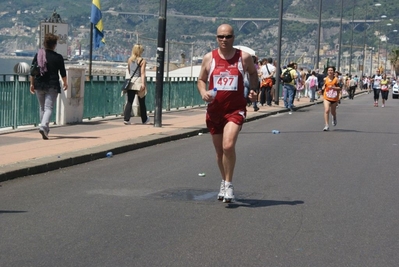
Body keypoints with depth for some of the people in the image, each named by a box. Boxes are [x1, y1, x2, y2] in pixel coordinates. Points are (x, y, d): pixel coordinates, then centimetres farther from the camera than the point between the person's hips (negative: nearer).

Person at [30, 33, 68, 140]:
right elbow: (63, 73, 2)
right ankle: (43, 126, -28)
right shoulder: (58, 57, -4)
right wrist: (65, 83, 19)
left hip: (39, 85, 3)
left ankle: (45, 129, 25)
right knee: (48, 108, -6)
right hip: (52, 85, -3)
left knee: (42, 108, 17)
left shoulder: (38, 55, 3)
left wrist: (32, 84, 12)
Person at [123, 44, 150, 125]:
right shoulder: (142, 61, -7)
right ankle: (144, 119, 24)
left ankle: (126, 119, -11)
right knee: (142, 102, 10)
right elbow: (142, 73, -16)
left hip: (131, 81, 4)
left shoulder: (129, 60, 8)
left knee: (129, 101, 1)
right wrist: (143, 83, -21)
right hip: (139, 80, -4)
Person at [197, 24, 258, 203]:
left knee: (228, 146, -21)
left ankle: (228, 184, -6)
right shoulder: (209, 58, 3)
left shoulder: (244, 57, -1)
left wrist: (253, 89, 0)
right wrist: (203, 92, -10)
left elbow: (253, 73, 17)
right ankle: (224, 181, 34)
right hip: (214, 109, 3)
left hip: (235, 109, -3)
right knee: (219, 151, 12)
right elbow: (201, 80, 11)